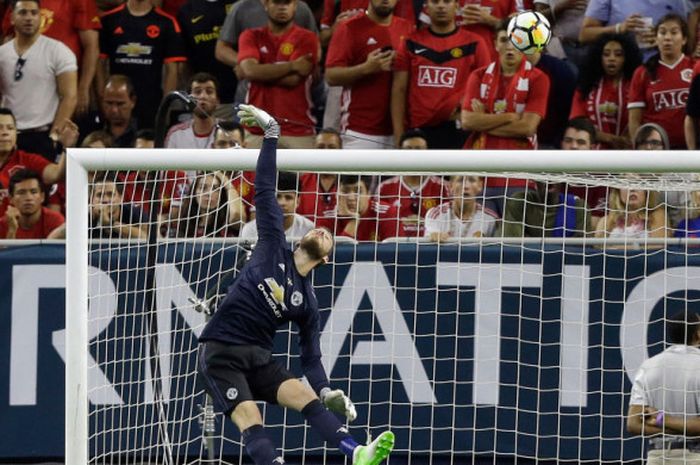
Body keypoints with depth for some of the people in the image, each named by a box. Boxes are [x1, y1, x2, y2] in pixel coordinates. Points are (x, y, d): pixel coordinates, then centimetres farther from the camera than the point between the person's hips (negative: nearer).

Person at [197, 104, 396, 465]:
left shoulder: (307, 302, 13)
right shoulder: (274, 246, 6)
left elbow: (311, 356, 13)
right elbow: (264, 191, 3)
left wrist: (326, 391, -6)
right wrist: (271, 134, -1)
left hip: (258, 359, 3)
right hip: (220, 353, -3)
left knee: (307, 396, -20)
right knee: (250, 420, -22)